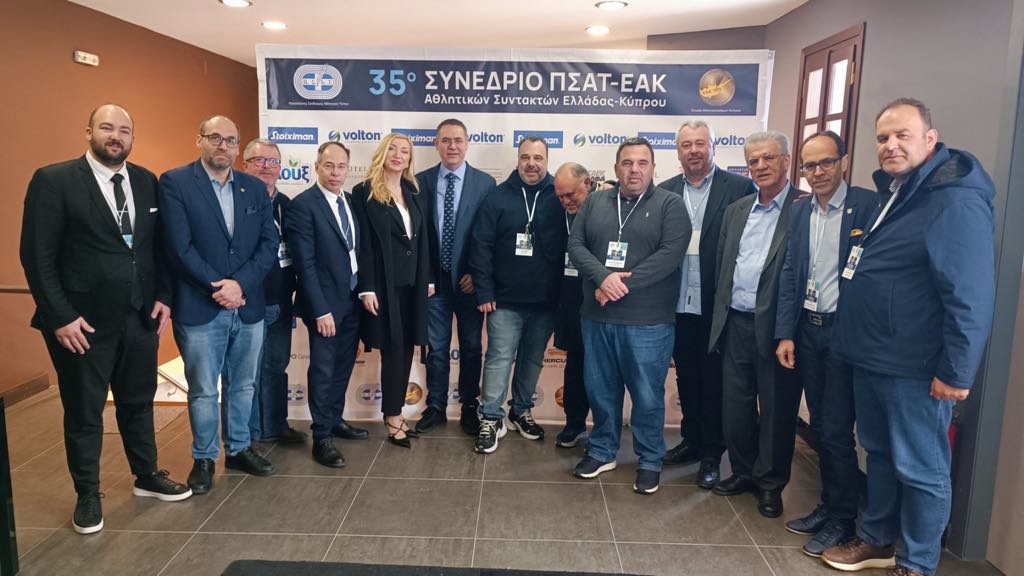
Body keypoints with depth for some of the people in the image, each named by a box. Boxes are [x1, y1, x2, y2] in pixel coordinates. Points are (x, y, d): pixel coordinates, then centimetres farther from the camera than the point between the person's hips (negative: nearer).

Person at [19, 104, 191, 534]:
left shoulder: (147, 182, 6)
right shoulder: (54, 180, -8)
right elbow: (37, 255, -11)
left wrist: (163, 297, 2)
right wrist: (60, 316, -15)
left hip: (141, 317, 4)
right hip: (82, 321, -4)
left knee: (139, 402, 18)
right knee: (83, 413, 11)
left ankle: (147, 476, 36)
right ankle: (87, 495, 28)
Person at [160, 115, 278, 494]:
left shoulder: (255, 188, 8)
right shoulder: (175, 182, -4)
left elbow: (269, 243, 2)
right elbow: (180, 246, -11)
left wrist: (240, 283, -12)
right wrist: (219, 288, -14)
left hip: (248, 306, 4)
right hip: (200, 308, -4)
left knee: (242, 386, 15)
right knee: (203, 390, 8)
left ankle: (238, 449, 32)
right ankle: (204, 458, 25)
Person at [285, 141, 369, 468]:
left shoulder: (352, 201, 7)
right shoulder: (303, 205, -13)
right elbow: (305, 264, -17)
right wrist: (321, 310, -19)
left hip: (353, 299, 7)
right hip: (325, 302, -6)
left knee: (343, 366, 18)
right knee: (323, 370, 4)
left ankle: (336, 420, 35)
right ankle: (321, 437, 17)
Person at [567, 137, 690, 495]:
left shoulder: (670, 204, -2)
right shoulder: (595, 202, 9)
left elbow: (670, 254, -14)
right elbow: (575, 244, 1)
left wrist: (622, 285, -18)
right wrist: (604, 278, -17)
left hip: (648, 322, -3)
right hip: (597, 317, 4)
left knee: (648, 396, 6)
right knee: (600, 390, 15)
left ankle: (650, 461, 26)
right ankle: (602, 451, 34)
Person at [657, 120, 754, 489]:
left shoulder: (740, 188, -5)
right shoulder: (666, 192, 7)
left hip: (717, 304, -3)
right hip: (679, 304, 4)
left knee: (714, 381, 8)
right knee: (686, 377, 16)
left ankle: (711, 454, 23)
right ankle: (691, 440, 34)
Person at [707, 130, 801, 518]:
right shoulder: (736, 210, 13)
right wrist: (720, 317, 11)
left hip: (775, 326, -5)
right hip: (735, 323, 6)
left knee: (776, 409, 8)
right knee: (735, 406, 14)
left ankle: (771, 483, 25)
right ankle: (744, 471, 32)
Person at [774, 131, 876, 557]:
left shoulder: (868, 206, -9)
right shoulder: (799, 210, 8)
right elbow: (789, 274, 7)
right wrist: (785, 333, 3)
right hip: (807, 329, 5)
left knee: (836, 431, 1)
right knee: (820, 425, 15)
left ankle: (842, 519, 20)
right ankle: (828, 504, 31)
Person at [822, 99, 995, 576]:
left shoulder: (955, 198, -17)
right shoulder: (894, 193, 13)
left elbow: (970, 294, -21)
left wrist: (957, 370, -20)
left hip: (915, 368, -9)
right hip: (871, 356, 9)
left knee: (920, 469, 6)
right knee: (879, 453, 20)